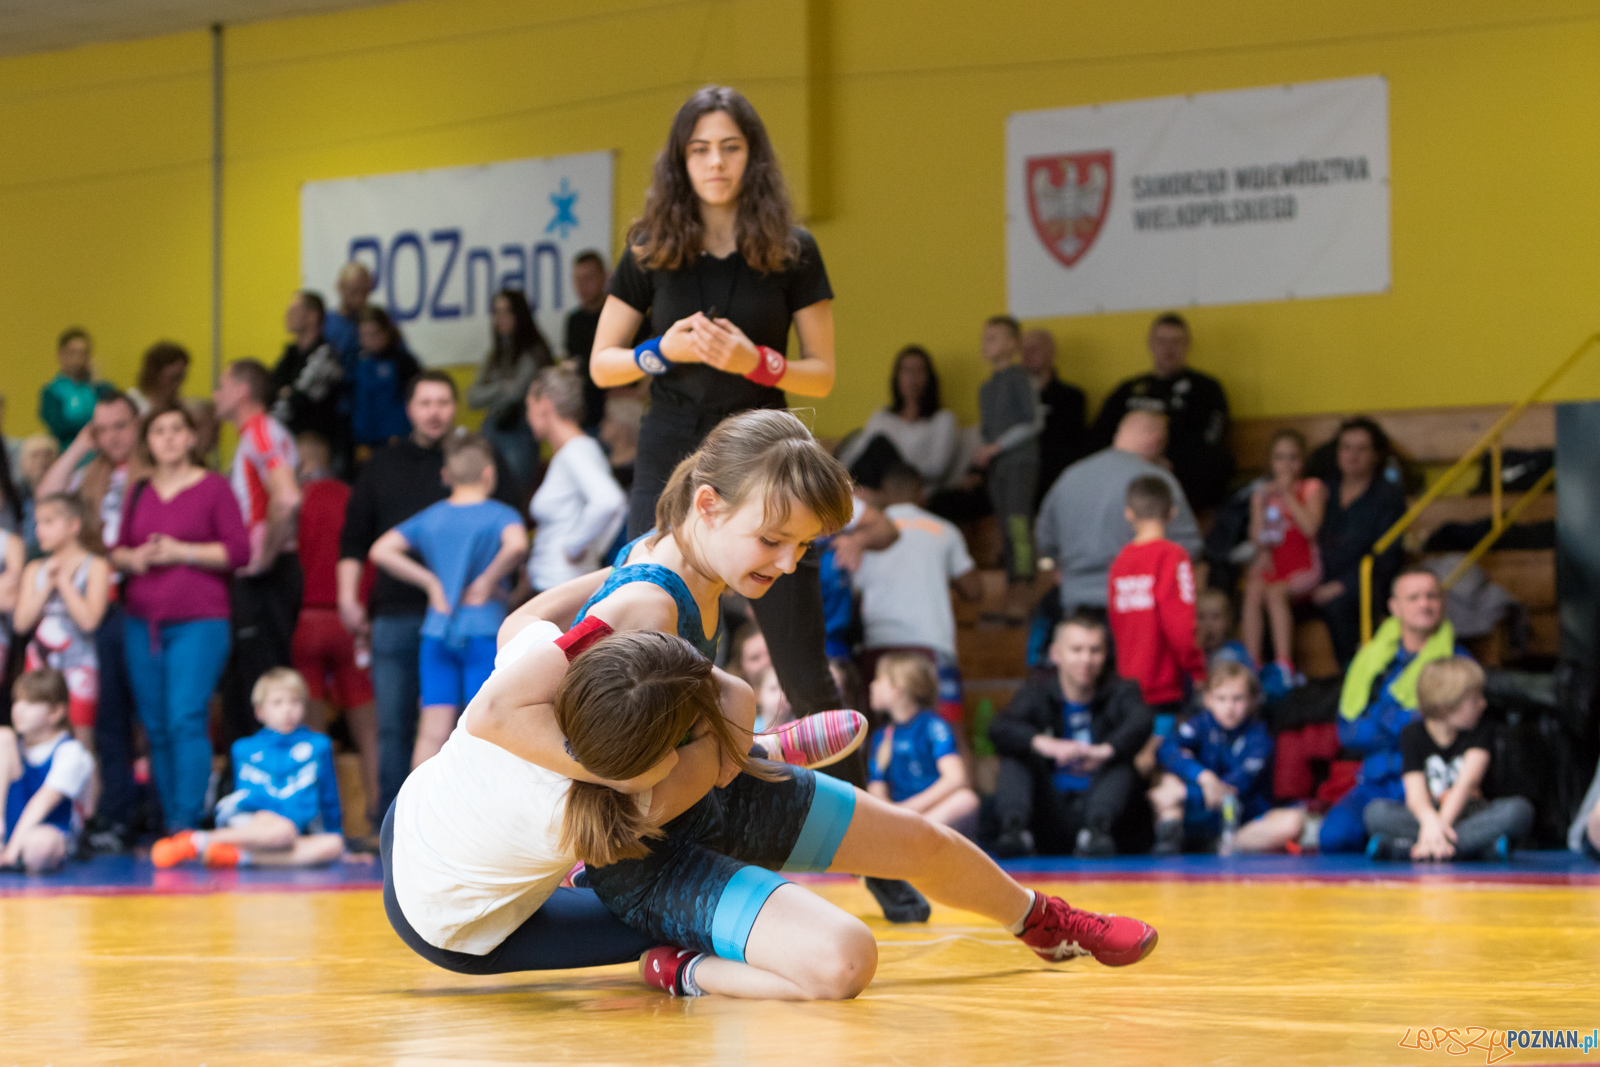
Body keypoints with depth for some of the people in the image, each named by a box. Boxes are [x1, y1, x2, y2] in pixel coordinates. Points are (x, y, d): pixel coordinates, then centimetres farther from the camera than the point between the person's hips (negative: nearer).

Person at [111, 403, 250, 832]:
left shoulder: (214, 487, 0)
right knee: (156, 728, 5)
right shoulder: (138, 492, 15)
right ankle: (169, 822, 11)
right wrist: (133, 558, -4)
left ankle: (187, 822, -15)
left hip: (199, 623, -5)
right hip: (142, 623, 5)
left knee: (186, 720, -15)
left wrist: (179, 552, -12)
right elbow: (117, 551, 18)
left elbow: (239, 551, -6)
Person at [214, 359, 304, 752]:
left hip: (267, 576, -10)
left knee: (262, 680, -9)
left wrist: (266, 555, -21)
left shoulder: (263, 433, -14)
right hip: (254, 577, 10)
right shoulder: (253, 436, 18)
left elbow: (287, 499, -30)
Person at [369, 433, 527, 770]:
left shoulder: (429, 517, 10)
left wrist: (431, 582, 6)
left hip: (436, 632, 4)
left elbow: (381, 550, 5)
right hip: (484, 632, -4)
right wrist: (488, 580, -10)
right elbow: (516, 545, -26)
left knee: (433, 731, 3)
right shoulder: (500, 515, -4)